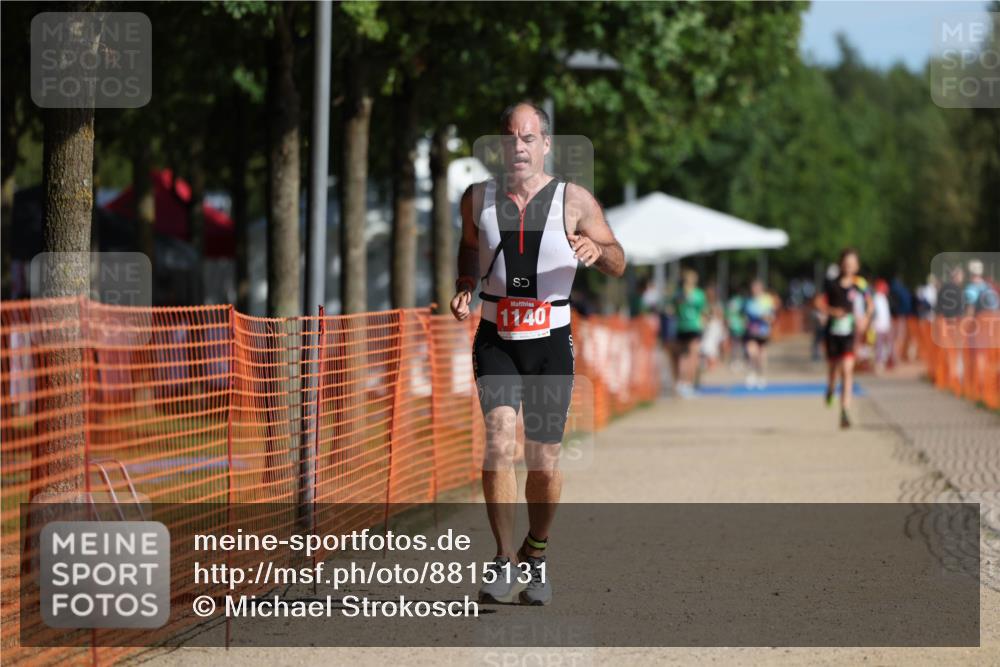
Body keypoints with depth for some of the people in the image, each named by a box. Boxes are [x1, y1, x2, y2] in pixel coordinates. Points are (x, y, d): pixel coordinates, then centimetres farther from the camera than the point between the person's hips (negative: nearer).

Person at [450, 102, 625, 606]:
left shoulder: (574, 201, -5)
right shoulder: (478, 199, 1)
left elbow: (618, 266, 1)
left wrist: (598, 250, -21)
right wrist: (464, 288, 4)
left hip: (551, 342, 0)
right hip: (495, 340, 0)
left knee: (544, 462, 4)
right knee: (499, 439, -19)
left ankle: (536, 552, 28)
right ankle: (504, 560, -12)